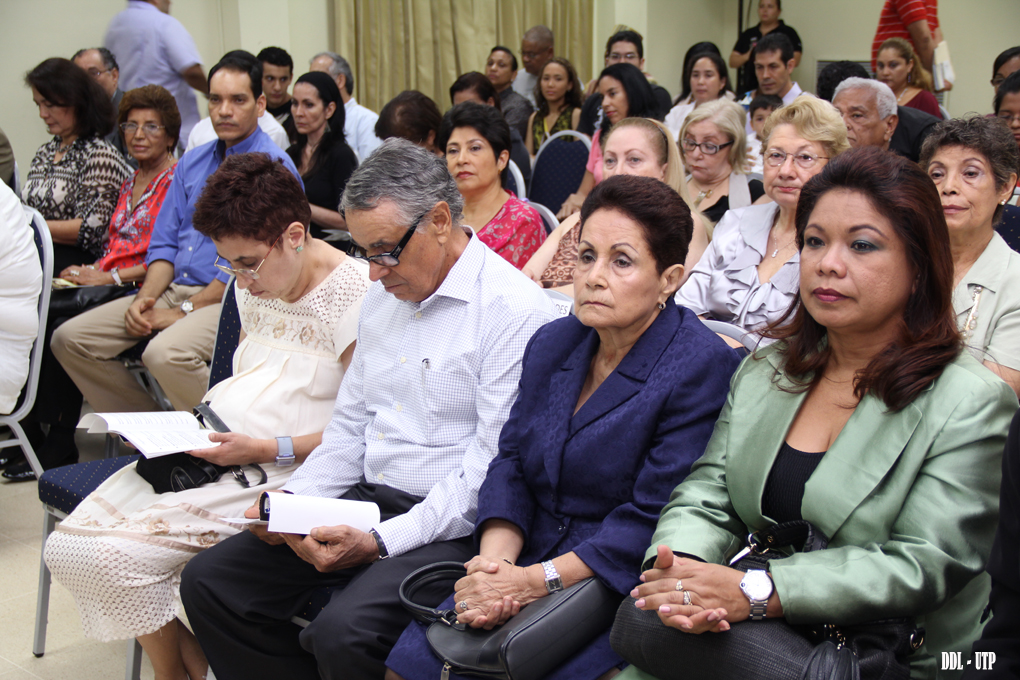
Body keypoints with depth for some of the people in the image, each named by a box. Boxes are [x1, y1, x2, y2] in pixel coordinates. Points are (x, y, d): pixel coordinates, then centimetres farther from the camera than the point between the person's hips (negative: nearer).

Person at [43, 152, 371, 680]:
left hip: (283, 472, -8)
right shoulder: (254, 285, 14)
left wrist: (266, 449, -19)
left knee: (116, 556, -20)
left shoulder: (355, 296, -12)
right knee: (67, 546, -7)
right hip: (217, 450, 8)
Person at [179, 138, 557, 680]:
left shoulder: (515, 310, -14)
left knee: (344, 634, -31)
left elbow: (494, 469, -18)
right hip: (364, 497, 8)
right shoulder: (382, 295, 13)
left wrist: (381, 543, -23)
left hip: (447, 523, -8)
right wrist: (294, 500, 0)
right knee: (209, 581, -2)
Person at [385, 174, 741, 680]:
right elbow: (510, 462, 8)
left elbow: (652, 520, -18)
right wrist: (493, 562, -10)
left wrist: (533, 581, -20)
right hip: (527, 561, 6)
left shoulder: (703, 368, -13)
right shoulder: (552, 344, 9)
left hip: (620, 586, -6)